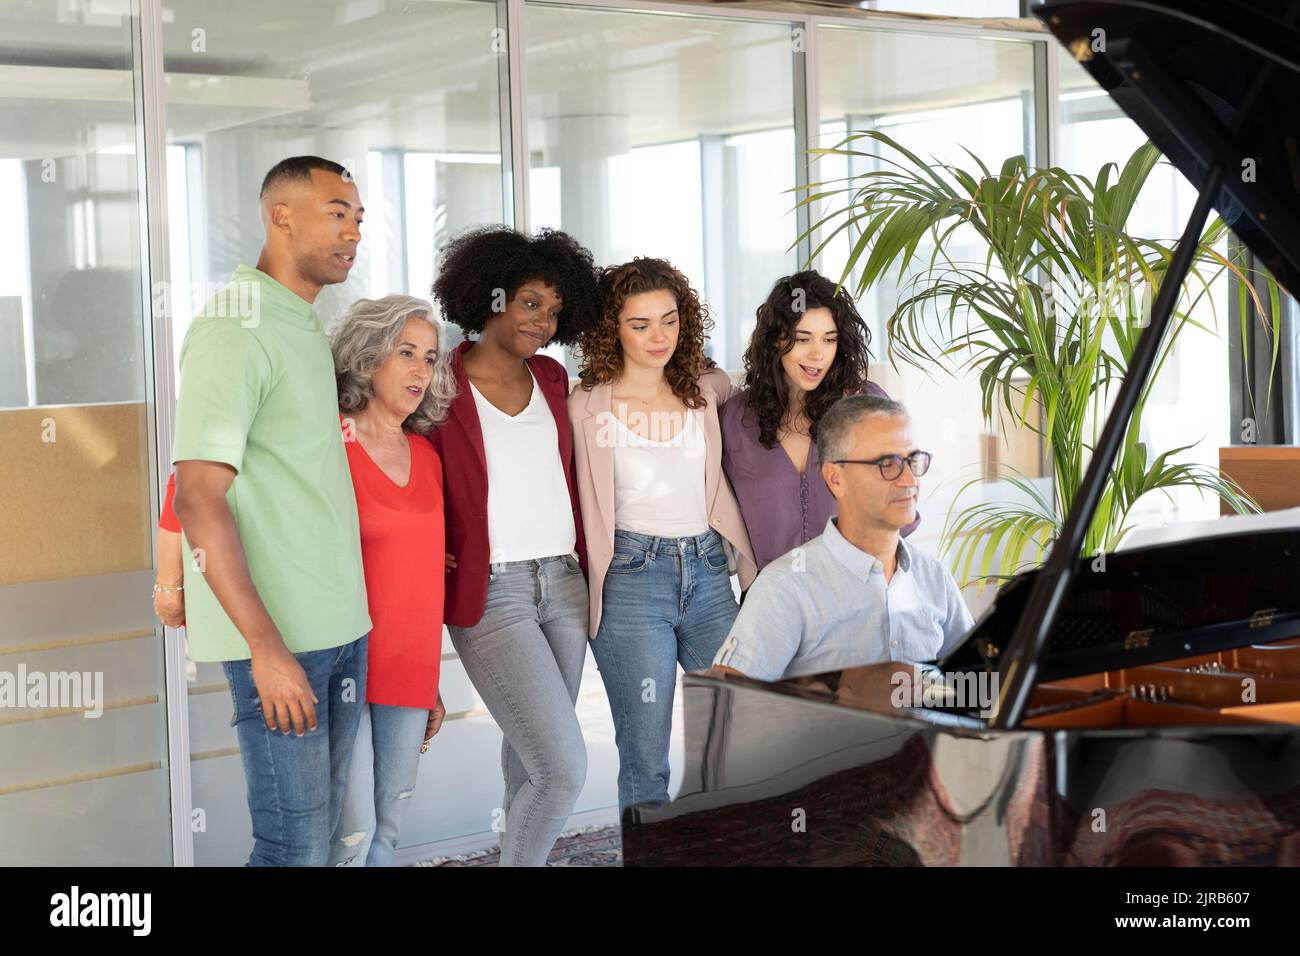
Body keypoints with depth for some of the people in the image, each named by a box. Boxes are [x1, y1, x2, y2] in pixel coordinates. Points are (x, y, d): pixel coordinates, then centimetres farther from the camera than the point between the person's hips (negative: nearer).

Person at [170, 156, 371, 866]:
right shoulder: (234, 330, -13)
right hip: (277, 635, -9)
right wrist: (267, 647, -22)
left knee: (326, 823, 14)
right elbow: (200, 500, -18)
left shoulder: (307, 327, 15)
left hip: (341, 626, 9)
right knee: (295, 846, -4)